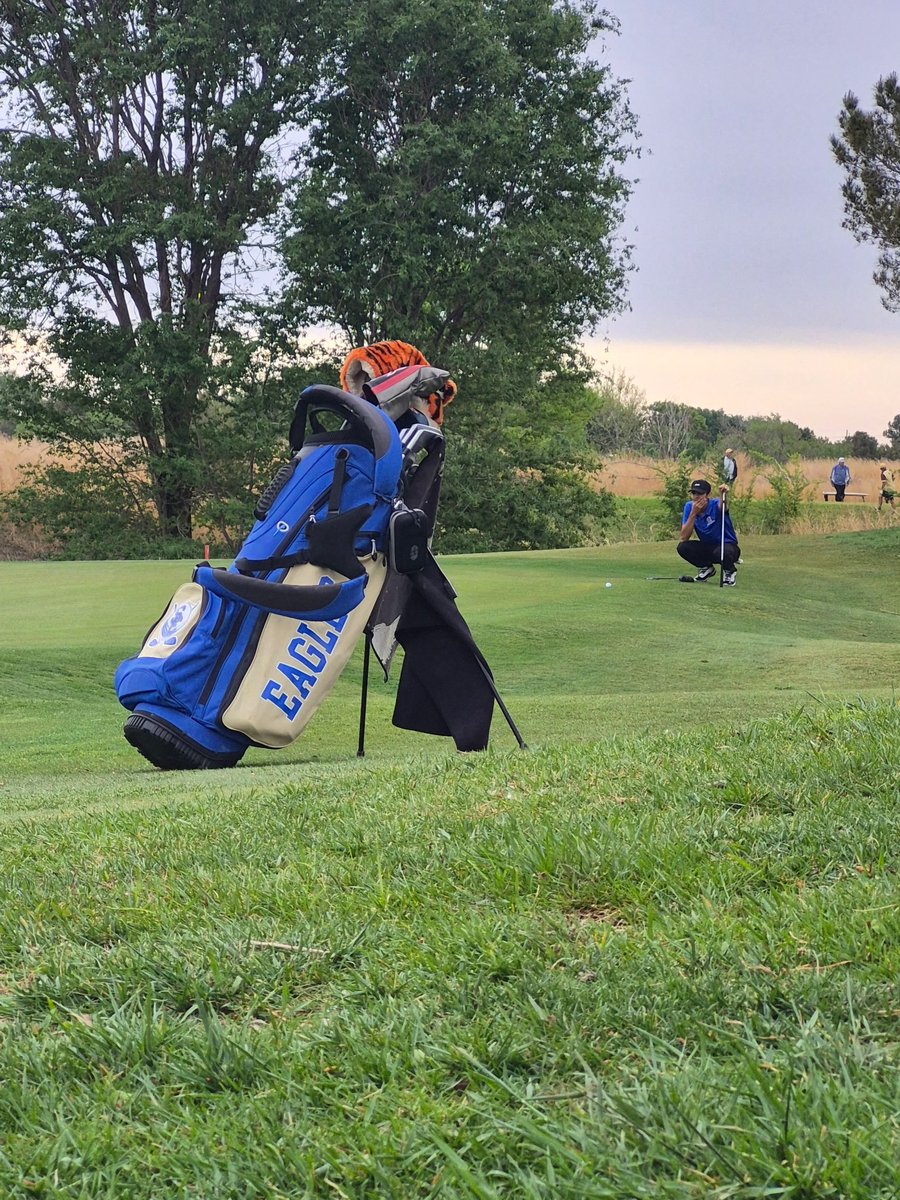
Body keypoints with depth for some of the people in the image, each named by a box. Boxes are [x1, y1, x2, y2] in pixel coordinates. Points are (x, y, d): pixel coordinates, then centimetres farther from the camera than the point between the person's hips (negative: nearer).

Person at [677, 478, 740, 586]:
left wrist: (723, 495, -73)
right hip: (707, 547, 5)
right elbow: (684, 538, -17)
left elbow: (722, 506, -50)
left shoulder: (715, 506, -22)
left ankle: (730, 571, -2)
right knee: (682, 547, -21)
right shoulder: (689, 507, -10)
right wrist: (693, 513, -28)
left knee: (722, 552, -39)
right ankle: (707, 569, 6)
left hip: (727, 546, -5)